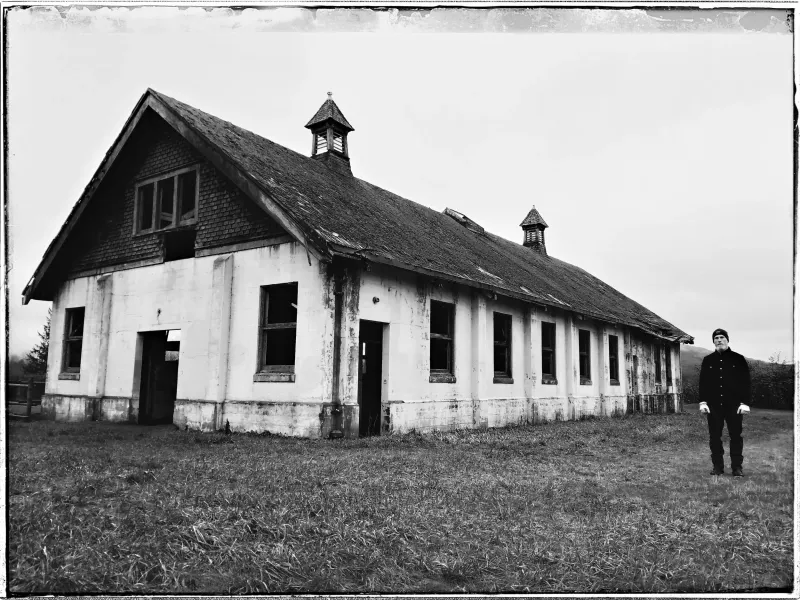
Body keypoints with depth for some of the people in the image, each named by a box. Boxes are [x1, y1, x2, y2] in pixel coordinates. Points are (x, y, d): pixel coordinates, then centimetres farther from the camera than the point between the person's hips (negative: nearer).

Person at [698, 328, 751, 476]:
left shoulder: (738, 359, 3)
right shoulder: (708, 360, 9)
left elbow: (746, 382, 1)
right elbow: (703, 382, 8)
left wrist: (745, 403, -6)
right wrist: (703, 402, 0)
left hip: (734, 405, -2)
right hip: (713, 405, 2)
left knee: (736, 436, 2)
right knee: (714, 437, 4)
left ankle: (737, 467, 10)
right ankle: (717, 467, 12)